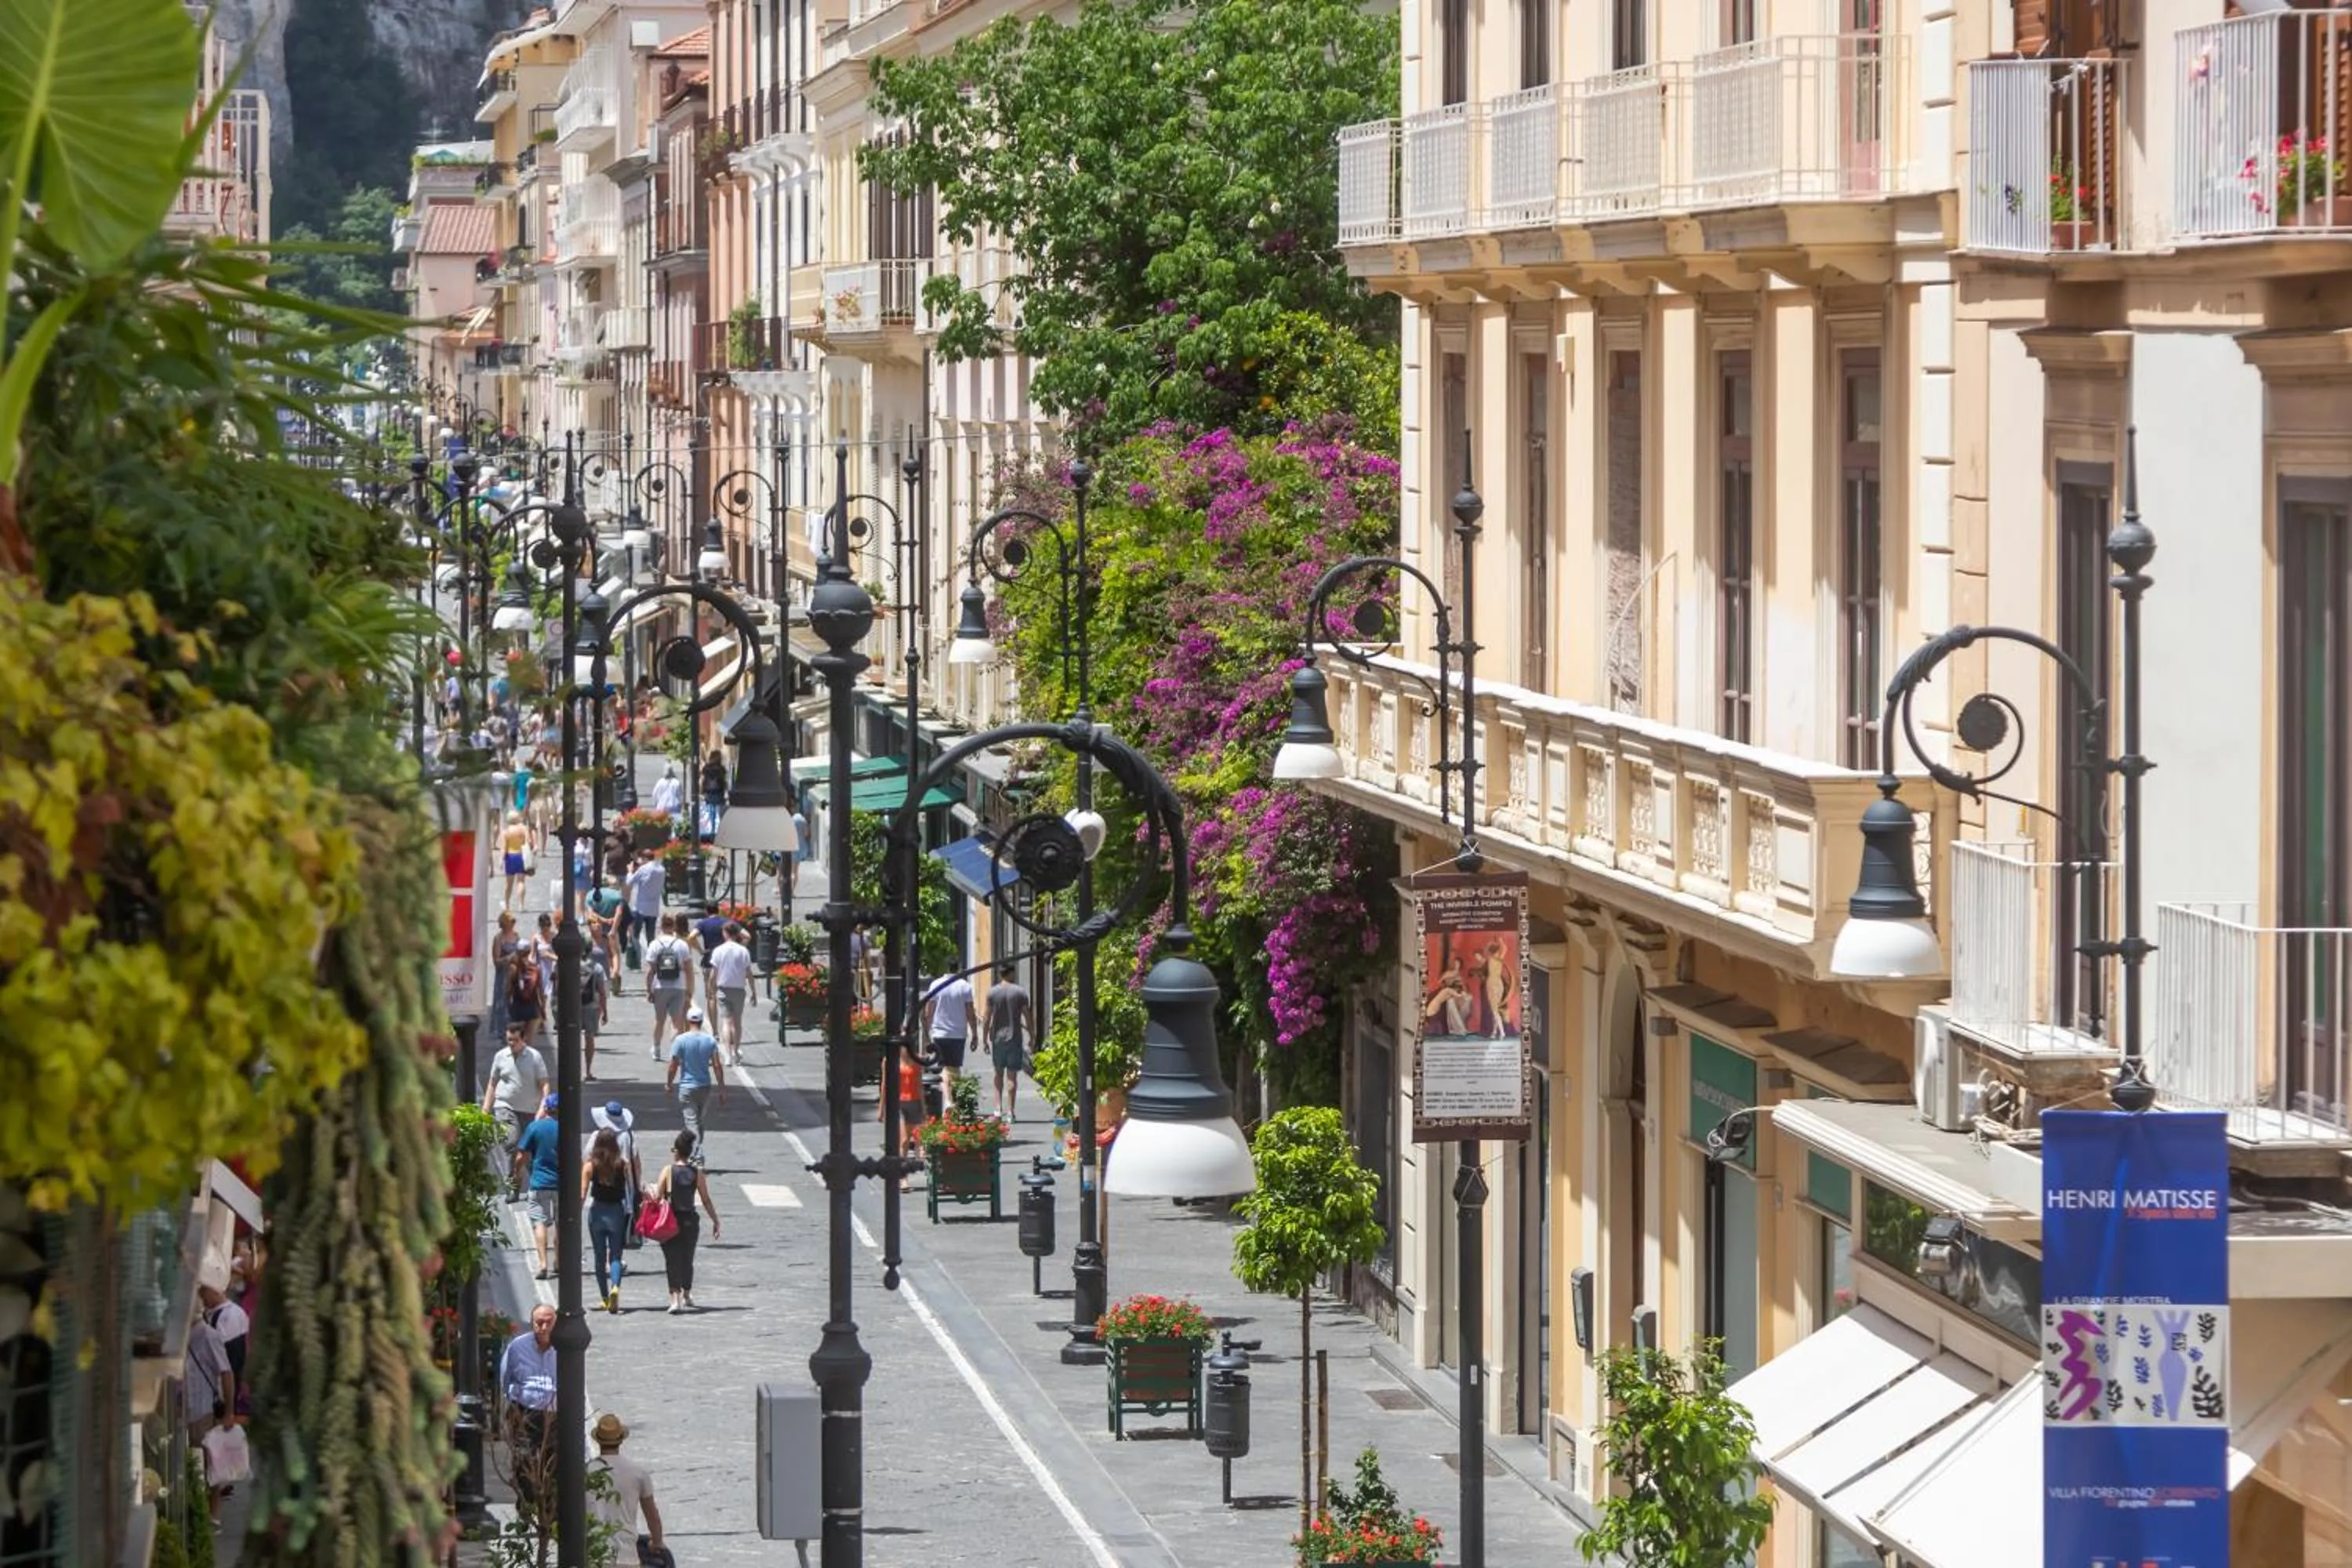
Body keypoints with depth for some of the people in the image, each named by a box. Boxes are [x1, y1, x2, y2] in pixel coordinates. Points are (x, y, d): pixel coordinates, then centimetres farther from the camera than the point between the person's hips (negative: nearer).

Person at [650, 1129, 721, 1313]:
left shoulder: (668, 1171, -9)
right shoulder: (697, 1173, -2)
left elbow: (657, 1197, -13)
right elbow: (706, 1201, 1)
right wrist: (716, 1221, 9)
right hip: (690, 1221, 3)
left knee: (672, 1261, -1)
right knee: (687, 1259, 20)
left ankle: (675, 1298, -15)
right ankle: (687, 1296, 36)